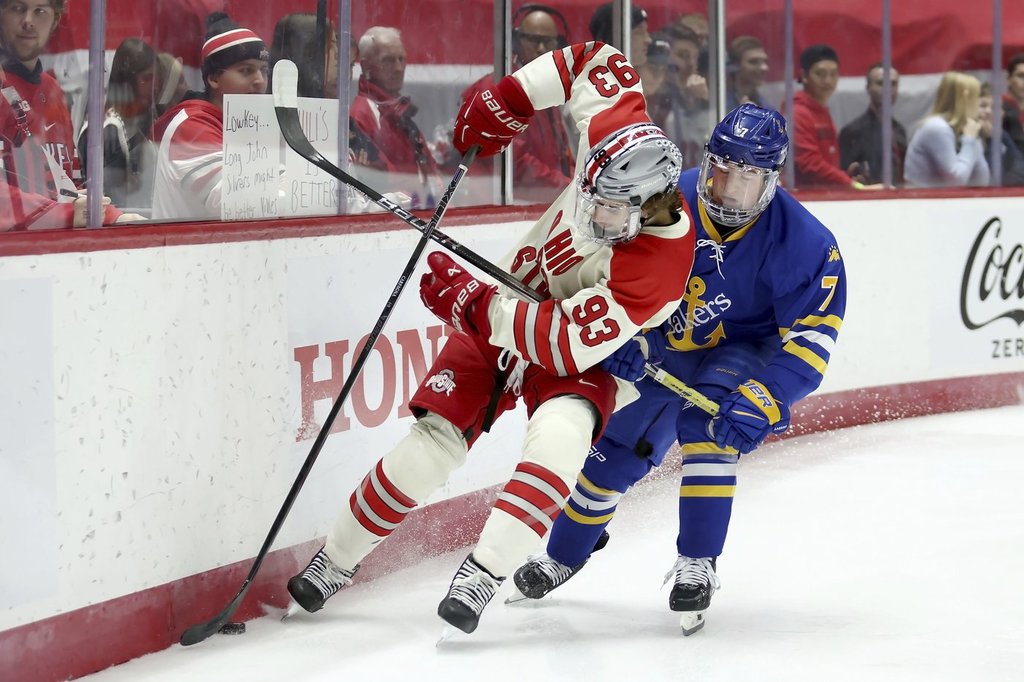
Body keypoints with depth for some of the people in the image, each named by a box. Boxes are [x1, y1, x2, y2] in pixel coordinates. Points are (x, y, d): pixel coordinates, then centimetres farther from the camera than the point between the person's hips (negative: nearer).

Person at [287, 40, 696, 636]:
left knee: (560, 437, -35)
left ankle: (485, 572, -29)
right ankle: (337, 559, 11)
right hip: (505, 312, 4)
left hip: (585, 356, -4)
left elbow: (569, 341, -37)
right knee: (434, 438, -5)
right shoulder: (615, 133, -23)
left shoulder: (662, 260, -36)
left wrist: (470, 303, -37)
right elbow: (600, 60, -3)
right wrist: (512, 98, -10)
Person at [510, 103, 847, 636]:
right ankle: (564, 555, 33)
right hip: (667, 348, 3)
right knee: (616, 449, 7)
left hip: (746, 350, -3)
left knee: (707, 424, -31)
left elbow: (810, 342, -26)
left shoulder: (805, 245, -28)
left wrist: (760, 405, -37)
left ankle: (697, 564, -19)